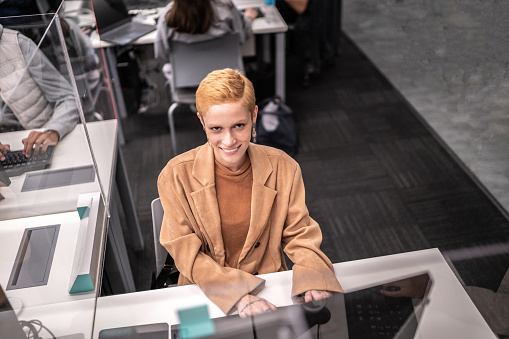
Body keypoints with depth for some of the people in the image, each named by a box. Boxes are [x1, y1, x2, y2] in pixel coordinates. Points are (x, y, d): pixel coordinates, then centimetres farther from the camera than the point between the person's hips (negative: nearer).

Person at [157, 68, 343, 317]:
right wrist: (238, 293, -24)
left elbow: (298, 236, 0)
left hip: (269, 289, 1)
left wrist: (312, 277, -21)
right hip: (206, 294, 0)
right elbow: (186, 254, -10)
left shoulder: (284, 169, -8)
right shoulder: (175, 177, -12)